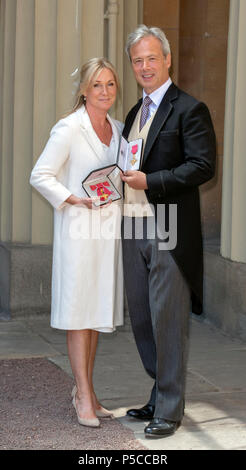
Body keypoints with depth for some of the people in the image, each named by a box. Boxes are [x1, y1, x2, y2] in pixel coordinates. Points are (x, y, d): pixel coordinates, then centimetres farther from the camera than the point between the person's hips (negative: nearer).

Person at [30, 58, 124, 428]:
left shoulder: (119, 130, 11)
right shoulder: (69, 129, -8)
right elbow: (40, 176, -9)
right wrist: (73, 199, -18)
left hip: (109, 229, 6)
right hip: (78, 230, -6)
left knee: (97, 310, 12)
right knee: (78, 312, -3)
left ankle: (85, 389, 23)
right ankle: (84, 397, 4)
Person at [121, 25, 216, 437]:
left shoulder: (189, 110, -6)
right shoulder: (134, 113, 19)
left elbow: (203, 166, -15)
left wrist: (150, 181, -20)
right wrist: (123, 179, 5)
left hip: (170, 233, -8)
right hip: (134, 231, 8)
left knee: (169, 321, -4)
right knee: (142, 320, 14)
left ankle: (169, 410, 5)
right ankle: (160, 395, 28)